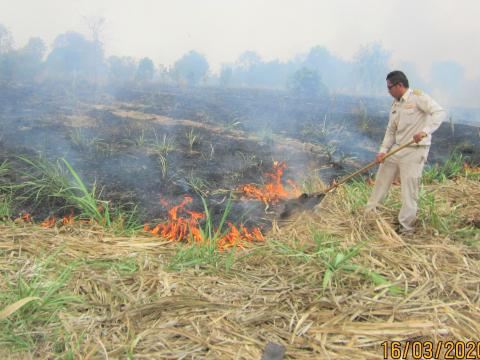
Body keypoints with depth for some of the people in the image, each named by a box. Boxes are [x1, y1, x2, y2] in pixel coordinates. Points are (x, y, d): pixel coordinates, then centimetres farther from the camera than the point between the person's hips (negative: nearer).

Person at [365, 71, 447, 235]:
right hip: (397, 148, 8)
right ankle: (368, 213, 30)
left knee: (409, 190, -3)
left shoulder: (418, 97, -12)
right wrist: (383, 150, 1)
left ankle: (405, 227, 9)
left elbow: (440, 113, -23)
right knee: (381, 180, 15)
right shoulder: (395, 104, 11)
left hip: (415, 151, -8)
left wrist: (425, 131, -37)